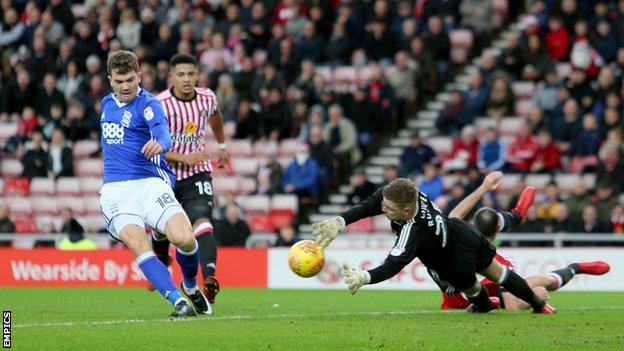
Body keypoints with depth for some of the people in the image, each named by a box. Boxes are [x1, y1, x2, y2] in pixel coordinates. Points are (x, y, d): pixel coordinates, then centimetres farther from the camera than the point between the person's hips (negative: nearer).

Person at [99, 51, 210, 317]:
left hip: (150, 183, -3)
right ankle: (179, 302, -30)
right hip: (116, 189, 3)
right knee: (138, 243, -26)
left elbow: (163, 135, -27)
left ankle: (191, 287, 13)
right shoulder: (107, 103, 15)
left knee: (184, 239, -22)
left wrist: (159, 144, -48)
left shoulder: (148, 104, -5)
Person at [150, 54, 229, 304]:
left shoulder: (207, 98, -3)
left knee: (202, 222, -24)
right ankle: (162, 261, 52)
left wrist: (222, 146, 34)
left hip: (198, 173, 1)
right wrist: (184, 158, -28)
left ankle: (209, 277, -41)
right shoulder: (160, 105, -18)